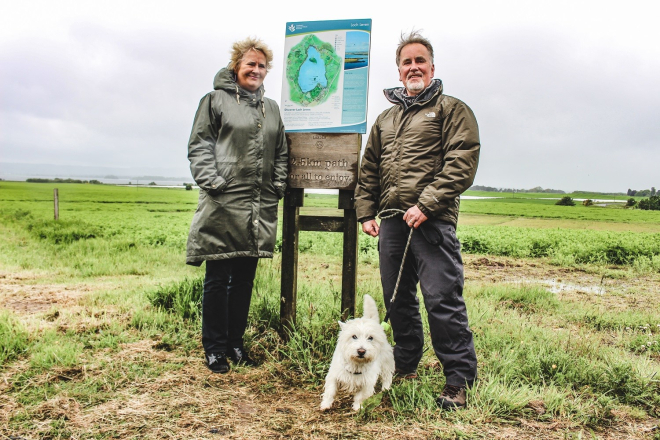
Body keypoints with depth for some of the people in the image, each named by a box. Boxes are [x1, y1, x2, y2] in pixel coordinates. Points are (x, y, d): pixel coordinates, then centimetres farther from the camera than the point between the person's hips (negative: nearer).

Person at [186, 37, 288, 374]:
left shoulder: (271, 108, 20)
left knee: (245, 279, 11)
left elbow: (281, 153, 22)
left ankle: (236, 342, 23)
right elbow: (199, 146, -2)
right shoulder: (215, 100, 4)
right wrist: (212, 182, -13)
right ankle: (214, 347, 13)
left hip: (260, 208, 5)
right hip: (223, 204, -5)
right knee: (218, 279, 1)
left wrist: (279, 187, 10)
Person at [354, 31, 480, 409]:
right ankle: (406, 367, 29)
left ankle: (459, 380, 3)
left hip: (432, 221, -6)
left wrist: (426, 205, -16)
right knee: (397, 298, 13)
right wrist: (366, 212, 14)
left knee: (443, 300, -9)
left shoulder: (451, 109, 4)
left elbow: (462, 163, -9)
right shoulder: (385, 119, 23)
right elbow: (369, 170, 24)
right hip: (390, 221, 7)